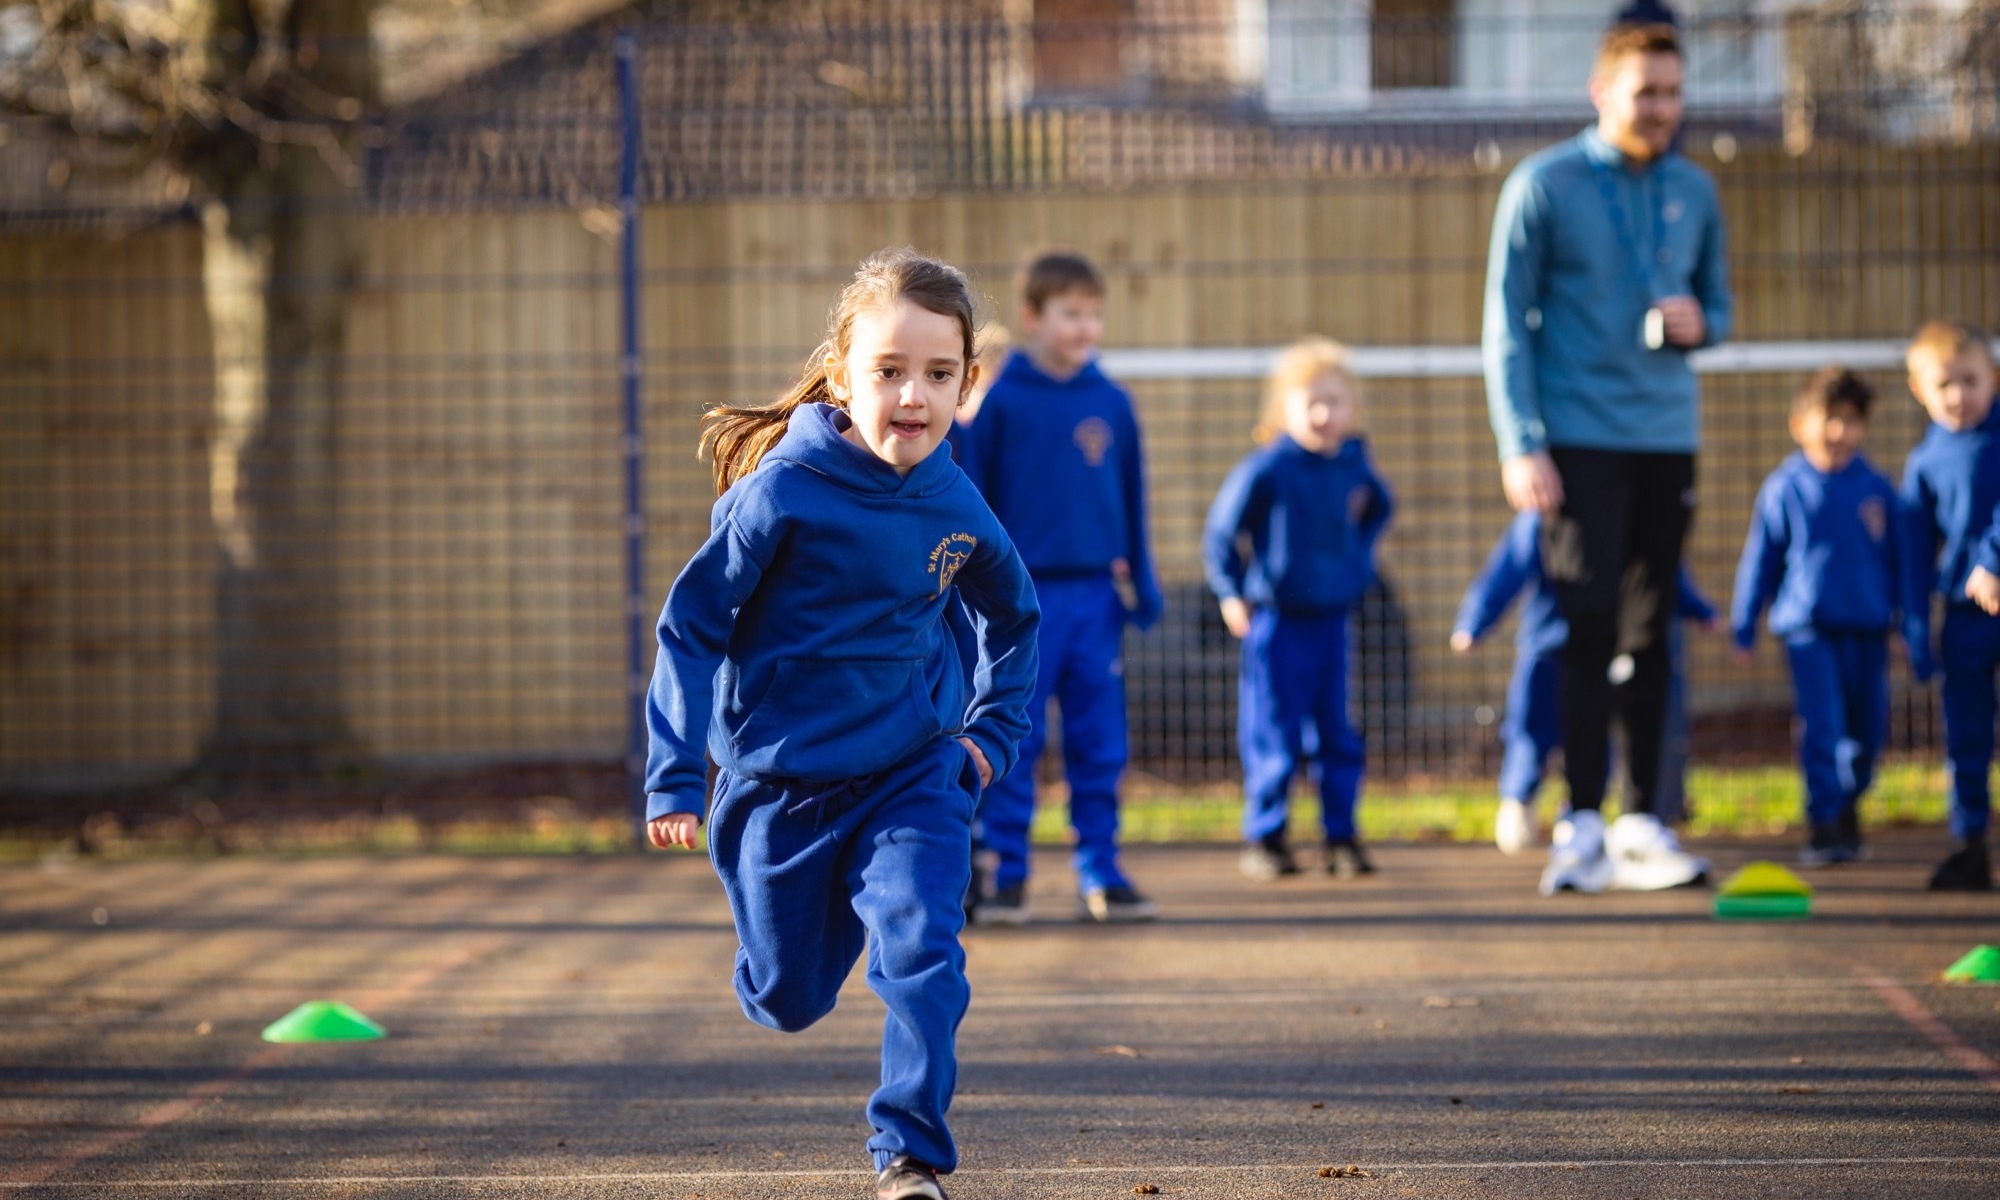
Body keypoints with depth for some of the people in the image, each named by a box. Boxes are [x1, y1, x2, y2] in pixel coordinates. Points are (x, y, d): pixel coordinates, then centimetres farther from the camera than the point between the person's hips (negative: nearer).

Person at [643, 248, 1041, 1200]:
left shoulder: (956, 507, -5)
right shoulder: (782, 491, -18)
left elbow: (1012, 617, 17)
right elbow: (692, 624, -12)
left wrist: (991, 730, 8)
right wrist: (674, 780, -15)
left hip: (912, 776, 2)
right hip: (781, 781, -1)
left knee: (921, 952, -20)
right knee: (787, 1000, 14)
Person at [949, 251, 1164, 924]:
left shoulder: (1111, 404, 6)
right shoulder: (999, 403, -4)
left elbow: (1131, 499, 12)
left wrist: (1140, 584, 10)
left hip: (1095, 596, 3)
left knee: (1099, 746, 6)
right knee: (1012, 745, 1)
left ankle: (1101, 873, 13)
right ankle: (1006, 875, 9)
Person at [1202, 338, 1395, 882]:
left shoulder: (1354, 464, 3)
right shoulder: (1266, 469, -12)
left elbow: (1379, 507, 24)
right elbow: (1221, 531, -4)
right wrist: (1232, 593, -4)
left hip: (1333, 618, 5)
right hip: (1277, 620, -5)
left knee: (1337, 735, 7)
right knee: (1273, 736, 0)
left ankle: (1342, 837, 14)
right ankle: (1264, 838, 9)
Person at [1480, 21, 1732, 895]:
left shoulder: (1693, 192, 10)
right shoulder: (1543, 187, -3)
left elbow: (1718, 301, 20)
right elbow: (1507, 324, -3)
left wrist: (1700, 323, -6)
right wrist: (1522, 446, -11)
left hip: (1667, 438, 4)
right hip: (1579, 440, -4)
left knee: (1649, 635, 7)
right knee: (1588, 628, -9)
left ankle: (1643, 823, 13)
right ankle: (1583, 825, -7)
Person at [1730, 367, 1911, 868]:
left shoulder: (1877, 489, 4)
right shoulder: (1784, 488, 0)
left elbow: (1901, 559, 12)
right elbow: (1760, 558, 6)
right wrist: (1744, 626, 8)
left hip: (1866, 626, 3)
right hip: (1807, 626, -2)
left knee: (1867, 729, 9)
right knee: (1821, 728, -11)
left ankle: (1848, 809, 31)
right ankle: (1825, 826, -9)